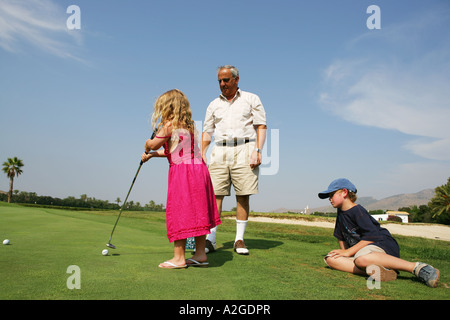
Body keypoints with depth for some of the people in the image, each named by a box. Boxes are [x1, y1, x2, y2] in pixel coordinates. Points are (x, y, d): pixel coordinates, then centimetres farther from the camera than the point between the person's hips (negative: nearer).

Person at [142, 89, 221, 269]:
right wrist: (152, 155, 30)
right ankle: (200, 254, 18)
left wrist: (148, 145, 27)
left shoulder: (169, 125, -6)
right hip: (199, 168, 8)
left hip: (183, 172, -8)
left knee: (179, 213, -2)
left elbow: (154, 144, 4)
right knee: (197, 213, 12)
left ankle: (179, 258, 3)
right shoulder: (189, 125, 19)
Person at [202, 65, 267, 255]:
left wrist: (257, 150, -10)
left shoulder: (251, 99, 10)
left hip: (244, 149, -2)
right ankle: (210, 240, -2)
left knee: (243, 196, -4)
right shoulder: (214, 105, 20)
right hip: (220, 152, 3)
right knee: (215, 195, -6)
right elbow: (207, 132, 19)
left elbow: (261, 126, 3)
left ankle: (239, 240, 4)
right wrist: (202, 153, 5)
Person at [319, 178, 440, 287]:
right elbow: (341, 236, 23)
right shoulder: (341, 213, 13)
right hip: (360, 250, 9)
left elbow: (371, 236, -21)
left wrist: (348, 252, -18)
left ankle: (416, 267, -29)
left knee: (361, 258, -44)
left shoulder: (357, 210, -13)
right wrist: (343, 252, 7)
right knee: (330, 259, -13)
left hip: (383, 244, -9)